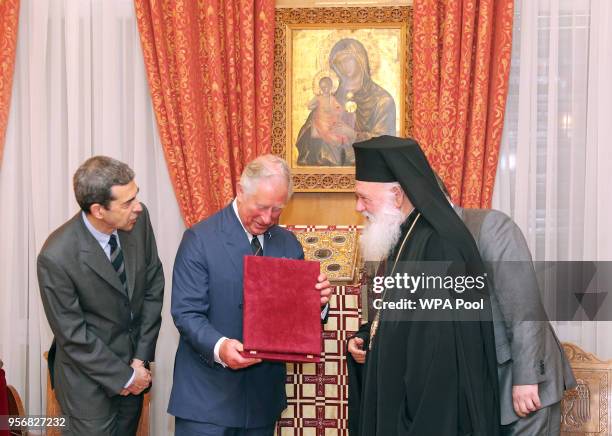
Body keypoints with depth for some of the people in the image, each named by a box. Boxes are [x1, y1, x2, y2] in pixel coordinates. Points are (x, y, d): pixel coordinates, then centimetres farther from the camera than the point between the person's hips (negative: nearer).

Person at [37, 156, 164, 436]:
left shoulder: (138, 219, -13)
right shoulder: (56, 257, -27)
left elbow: (153, 286, -2)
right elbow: (73, 335, -17)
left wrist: (141, 359, -5)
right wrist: (124, 376, -11)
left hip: (134, 363, 5)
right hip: (89, 375, -5)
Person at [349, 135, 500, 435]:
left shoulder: (440, 248, -22)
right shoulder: (405, 237, 8)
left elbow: (441, 353, -24)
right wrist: (367, 337, 7)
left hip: (435, 411, -9)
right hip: (398, 397, 9)